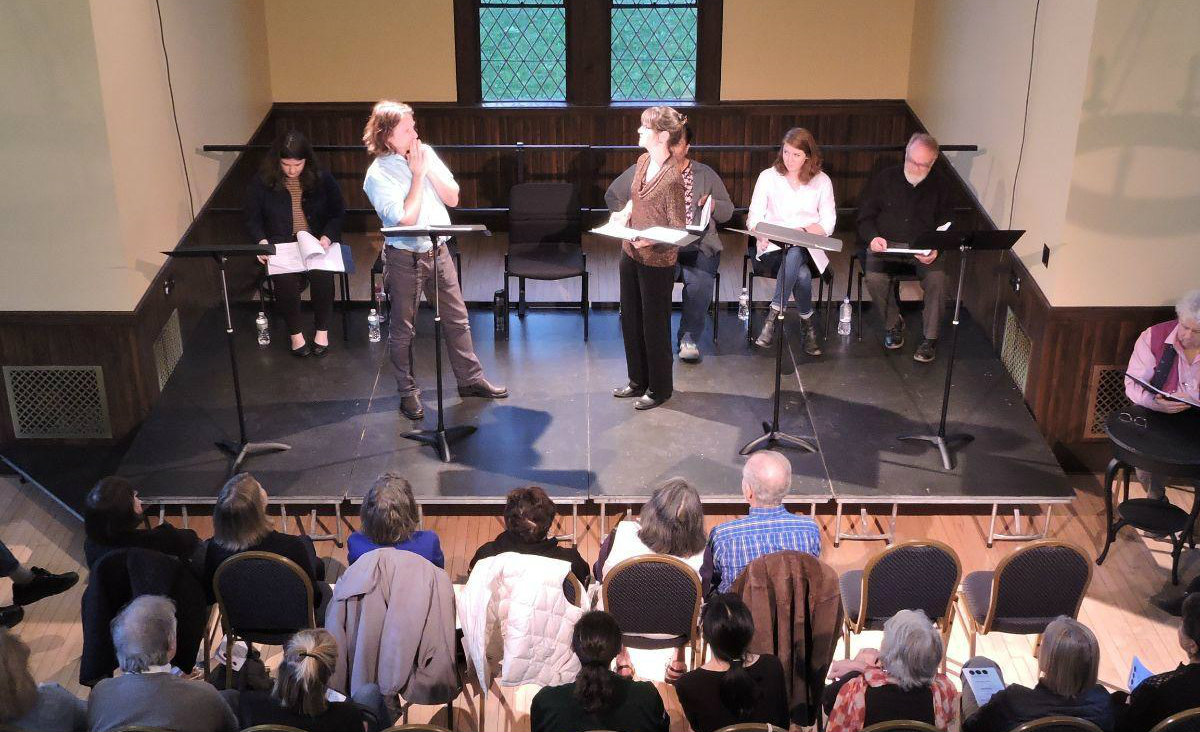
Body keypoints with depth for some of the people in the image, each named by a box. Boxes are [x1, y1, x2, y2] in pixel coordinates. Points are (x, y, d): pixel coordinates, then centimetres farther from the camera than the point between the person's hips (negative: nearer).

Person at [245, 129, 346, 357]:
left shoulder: (322, 178, 0)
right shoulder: (262, 182, -1)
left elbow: (338, 213, 4)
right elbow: (252, 218, 5)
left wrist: (326, 238, -14)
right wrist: (262, 241, -14)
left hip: (319, 242, 0)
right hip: (281, 245, 0)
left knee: (321, 275, -31)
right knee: (284, 279, -31)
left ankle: (322, 329, -7)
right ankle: (295, 333, -9)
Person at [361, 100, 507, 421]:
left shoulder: (425, 153, 2)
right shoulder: (378, 175, -14)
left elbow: (452, 198, 1)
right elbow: (406, 219, -22)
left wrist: (430, 169, -11)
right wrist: (418, 174, -17)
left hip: (438, 250, 5)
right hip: (404, 258, -5)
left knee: (457, 318, 12)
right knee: (402, 328, 7)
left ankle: (470, 378, 26)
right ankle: (408, 392, 20)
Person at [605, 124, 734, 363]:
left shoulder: (705, 174, 13)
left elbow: (728, 211, 16)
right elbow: (612, 195, 18)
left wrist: (713, 205, -7)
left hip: (697, 247, 1)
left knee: (700, 282, -30)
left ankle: (689, 337, -10)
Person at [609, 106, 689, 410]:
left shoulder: (673, 177, -23)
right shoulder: (644, 161, 2)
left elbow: (678, 228, -18)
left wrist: (652, 239, -33)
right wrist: (625, 212, 2)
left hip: (656, 261, -8)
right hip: (630, 253, 8)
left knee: (654, 324, 6)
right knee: (630, 319, 19)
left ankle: (659, 388, 24)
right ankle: (638, 381, 36)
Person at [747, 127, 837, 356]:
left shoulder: (822, 181, 9)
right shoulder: (768, 177, 8)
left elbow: (828, 224, 5)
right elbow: (754, 217, 5)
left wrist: (803, 231, -15)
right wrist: (762, 235, -18)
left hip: (808, 248, 0)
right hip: (773, 248, 0)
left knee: (794, 254, -38)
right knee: (802, 274, -34)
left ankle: (774, 315, -31)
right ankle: (808, 323, -18)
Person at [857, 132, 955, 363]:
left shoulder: (938, 186, 6)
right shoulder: (885, 178, 4)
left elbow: (946, 227, 7)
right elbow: (865, 216, 6)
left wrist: (936, 249, -14)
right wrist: (873, 237, -15)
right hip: (885, 247, 0)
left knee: (937, 277, -30)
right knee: (874, 277, -30)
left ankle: (930, 338, -14)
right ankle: (894, 324, -3)